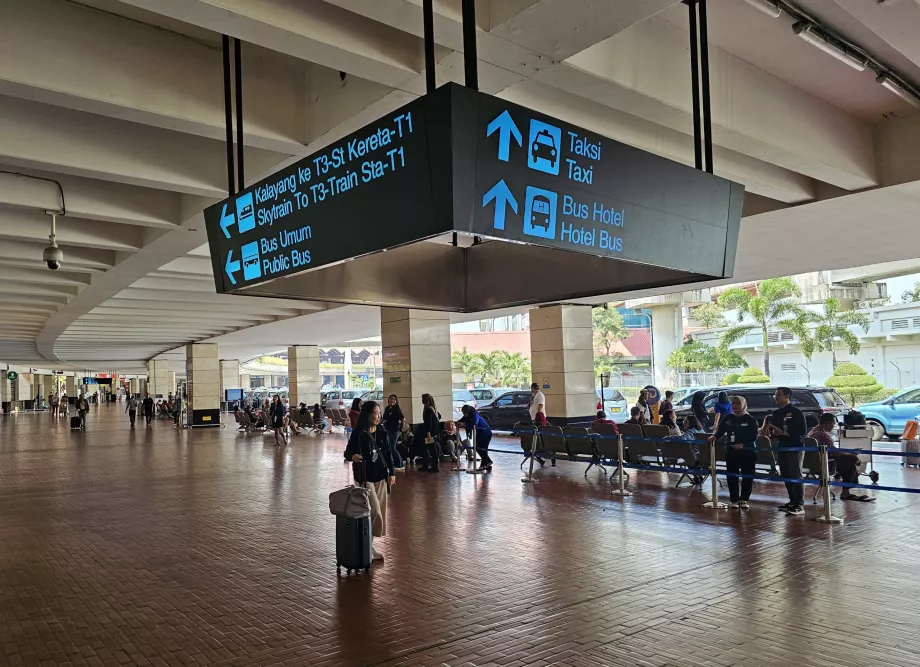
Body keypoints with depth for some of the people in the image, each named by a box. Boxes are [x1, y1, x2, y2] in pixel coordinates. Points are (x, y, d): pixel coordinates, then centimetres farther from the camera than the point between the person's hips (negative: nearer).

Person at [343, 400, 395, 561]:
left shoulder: (381, 432, 3)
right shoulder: (358, 433, -12)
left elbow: (388, 454, 9)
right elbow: (348, 452, -8)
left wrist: (391, 472, 5)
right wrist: (352, 456, -30)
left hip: (381, 476, 6)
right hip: (365, 477, -6)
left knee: (380, 511, 8)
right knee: (375, 511, -10)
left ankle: (369, 543, 22)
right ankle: (368, 545, 7)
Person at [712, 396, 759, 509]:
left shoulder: (750, 420, -6)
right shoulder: (727, 418, 5)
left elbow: (754, 436, -9)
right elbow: (720, 430, 5)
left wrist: (743, 444, -23)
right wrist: (714, 436, -17)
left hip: (748, 452, -2)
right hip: (731, 451, 3)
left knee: (747, 476, 4)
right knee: (732, 476, 4)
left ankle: (744, 499, 17)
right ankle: (734, 500, 13)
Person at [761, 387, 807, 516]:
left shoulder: (796, 412, -9)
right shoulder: (776, 413, 13)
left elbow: (802, 432, -14)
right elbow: (772, 431, 21)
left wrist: (783, 433, -18)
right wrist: (771, 433, -3)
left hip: (795, 448, -7)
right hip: (782, 447, 7)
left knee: (796, 476, -8)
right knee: (786, 476, 10)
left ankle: (800, 505, -7)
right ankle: (793, 502, 19)